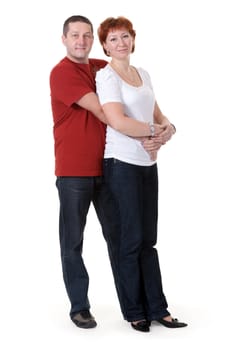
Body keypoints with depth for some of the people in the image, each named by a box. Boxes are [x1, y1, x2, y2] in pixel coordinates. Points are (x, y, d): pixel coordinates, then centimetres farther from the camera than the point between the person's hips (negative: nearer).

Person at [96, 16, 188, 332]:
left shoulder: (143, 74, 15)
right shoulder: (106, 76, -7)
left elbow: (156, 114, 16)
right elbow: (117, 120, -19)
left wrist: (168, 127, -6)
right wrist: (155, 133, -15)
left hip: (148, 163, 7)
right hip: (122, 164, -7)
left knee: (148, 239, 9)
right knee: (132, 240, -1)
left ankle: (156, 308, 16)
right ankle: (134, 311, 12)